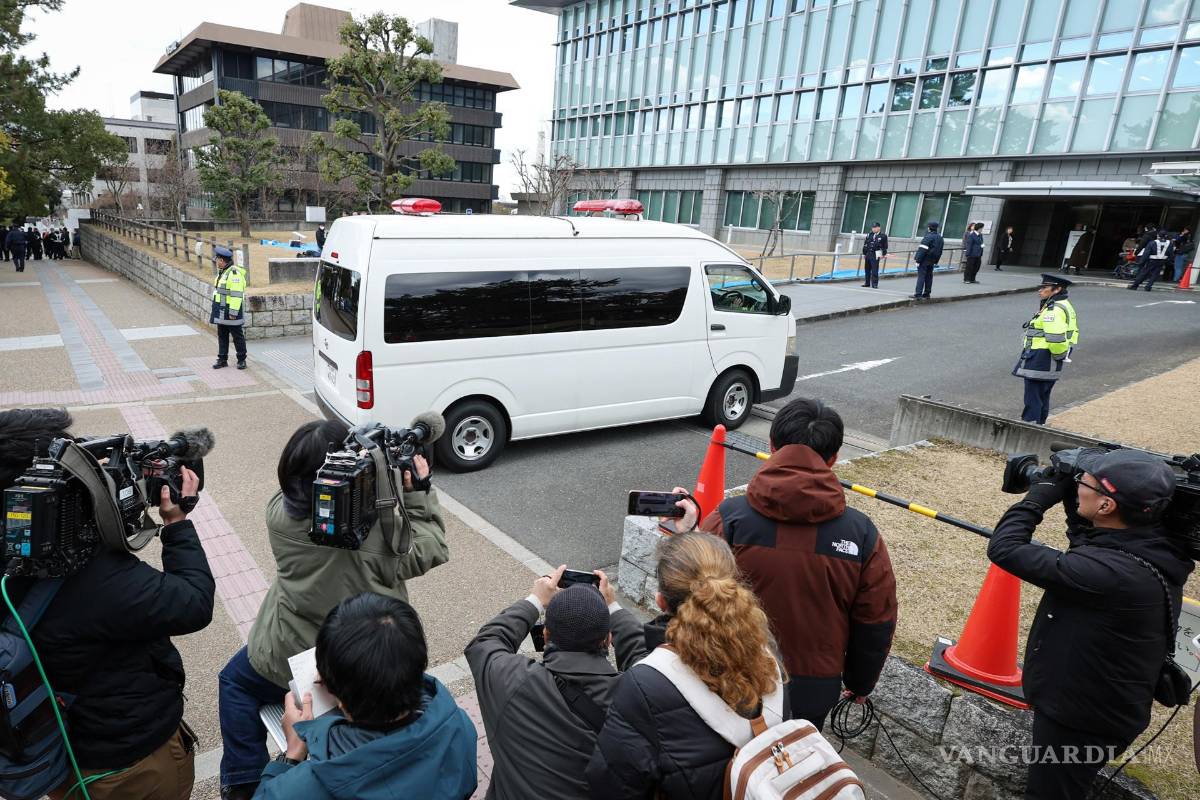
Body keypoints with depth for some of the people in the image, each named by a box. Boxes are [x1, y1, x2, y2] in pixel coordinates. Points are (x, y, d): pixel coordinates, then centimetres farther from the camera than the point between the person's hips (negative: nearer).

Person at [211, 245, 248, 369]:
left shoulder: (234, 273, -18)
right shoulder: (222, 272, 14)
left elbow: (237, 295, -22)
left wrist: (233, 312, -24)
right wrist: (216, 310, 21)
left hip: (230, 312, -10)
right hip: (221, 312, 10)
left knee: (237, 337, 1)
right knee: (222, 336, 13)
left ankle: (241, 360, 10)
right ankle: (222, 359, 20)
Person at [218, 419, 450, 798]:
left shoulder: (279, 512, -21)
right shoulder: (381, 520, -28)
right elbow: (431, 551, -12)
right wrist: (419, 490, -9)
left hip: (296, 658, 0)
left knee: (234, 680, 30)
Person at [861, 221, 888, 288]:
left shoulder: (883, 236, -2)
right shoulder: (869, 235, 11)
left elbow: (885, 246, -1)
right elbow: (865, 245, 14)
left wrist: (884, 254, -4)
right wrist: (864, 253, 13)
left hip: (876, 255, -5)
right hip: (868, 254, 5)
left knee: (874, 270, -8)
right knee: (867, 269, 11)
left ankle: (875, 284, -4)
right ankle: (867, 283, 22)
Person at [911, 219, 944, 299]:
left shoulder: (928, 237, -16)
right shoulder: (940, 238, 12)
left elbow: (922, 250, -19)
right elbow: (940, 251, 16)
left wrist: (918, 261, -17)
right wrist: (936, 262, 20)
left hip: (924, 260, -8)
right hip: (932, 261, 8)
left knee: (921, 276, -9)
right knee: (929, 277, 13)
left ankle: (918, 294, -14)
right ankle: (926, 294, 18)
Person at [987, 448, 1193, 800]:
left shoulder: (1111, 572, -36)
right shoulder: (1152, 545, -9)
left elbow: (1004, 549, -32)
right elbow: (1088, 542, 12)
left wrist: (1042, 493, -18)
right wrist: (1070, 492, -3)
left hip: (1081, 719, -8)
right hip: (1096, 705, 8)